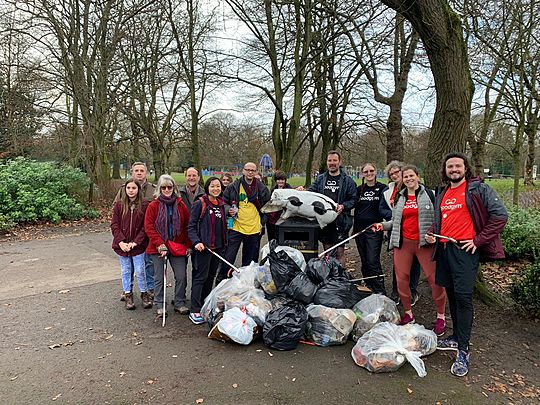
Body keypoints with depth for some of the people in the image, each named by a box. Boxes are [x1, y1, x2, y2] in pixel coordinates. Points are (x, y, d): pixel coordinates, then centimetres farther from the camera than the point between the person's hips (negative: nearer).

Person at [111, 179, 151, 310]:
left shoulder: (144, 205, -5)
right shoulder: (119, 205, 1)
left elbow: (145, 227, -6)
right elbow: (114, 225, -1)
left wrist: (135, 242, -14)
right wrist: (121, 242, -12)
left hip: (138, 245, -2)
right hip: (122, 245, 2)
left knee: (140, 271, 3)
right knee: (126, 271, 12)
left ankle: (144, 293, 23)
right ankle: (128, 295, 27)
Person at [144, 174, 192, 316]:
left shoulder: (181, 205, 5)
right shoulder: (153, 206, -1)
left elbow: (188, 226, 6)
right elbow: (149, 227, -7)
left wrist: (188, 245, 0)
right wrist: (160, 245, -16)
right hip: (158, 248, -1)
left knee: (181, 277, 2)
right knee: (160, 278, 8)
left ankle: (179, 303, 19)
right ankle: (159, 305, 23)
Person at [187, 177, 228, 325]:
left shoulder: (222, 205, 12)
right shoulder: (200, 204, -8)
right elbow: (191, 226, -10)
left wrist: (224, 244, 16)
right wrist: (196, 242, -22)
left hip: (218, 247, 7)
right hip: (204, 246, -7)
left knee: (211, 276, 14)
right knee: (200, 277, -6)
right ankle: (195, 311, -1)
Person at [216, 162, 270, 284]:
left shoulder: (262, 189, 4)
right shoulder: (233, 187, -2)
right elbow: (223, 203, 8)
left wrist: (262, 222, 5)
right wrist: (229, 211, -11)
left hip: (254, 229, 2)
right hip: (236, 228, -2)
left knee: (250, 261, 12)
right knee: (228, 258, -4)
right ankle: (220, 282, 11)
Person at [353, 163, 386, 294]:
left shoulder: (382, 188, 0)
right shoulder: (359, 189, 12)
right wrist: (354, 227, 16)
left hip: (374, 229, -5)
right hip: (359, 228, 5)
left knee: (373, 261, -11)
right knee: (364, 261, 10)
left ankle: (380, 292, -3)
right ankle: (368, 289, 22)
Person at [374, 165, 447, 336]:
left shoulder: (427, 194, 2)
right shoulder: (400, 197, 14)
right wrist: (384, 225, 6)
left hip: (424, 242, -4)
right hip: (403, 242, 4)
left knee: (434, 277, -3)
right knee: (401, 278, 5)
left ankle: (441, 317, 12)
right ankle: (408, 313, 21)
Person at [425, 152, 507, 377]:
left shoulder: (478, 189, -4)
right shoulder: (442, 192, 16)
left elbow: (500, 215, -8)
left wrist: (478, 240, -12)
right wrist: (432, 233, 7)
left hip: (465, 249, -7)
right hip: (443, 248, 7)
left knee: (463, 297, -8)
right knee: (451, 293, 14)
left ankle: (463, 352, 0)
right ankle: (456, 337, 29)